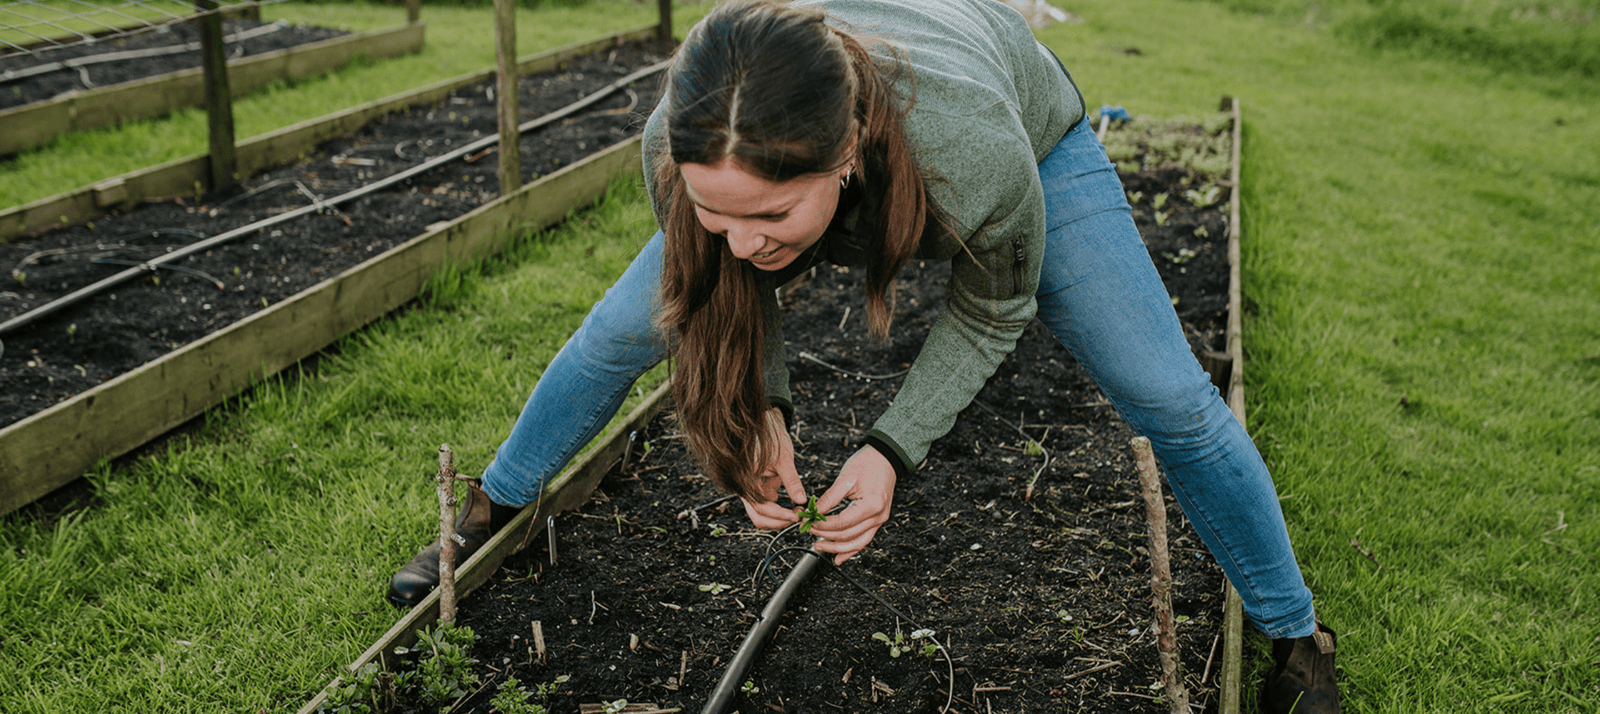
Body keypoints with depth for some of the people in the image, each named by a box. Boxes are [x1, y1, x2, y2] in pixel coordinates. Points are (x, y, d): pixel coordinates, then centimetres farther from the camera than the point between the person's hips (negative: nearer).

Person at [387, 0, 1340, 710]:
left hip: (1033, 129, -2)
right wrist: (761, 407, -25)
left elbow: (992, 311, -22)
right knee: (627, 330, 5)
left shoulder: (977, 156, -48)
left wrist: (895, 449, -29)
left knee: (1167, 396, -7)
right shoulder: (679, 148, -38)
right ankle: (493, 513, 33)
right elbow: (723, 285, -12)